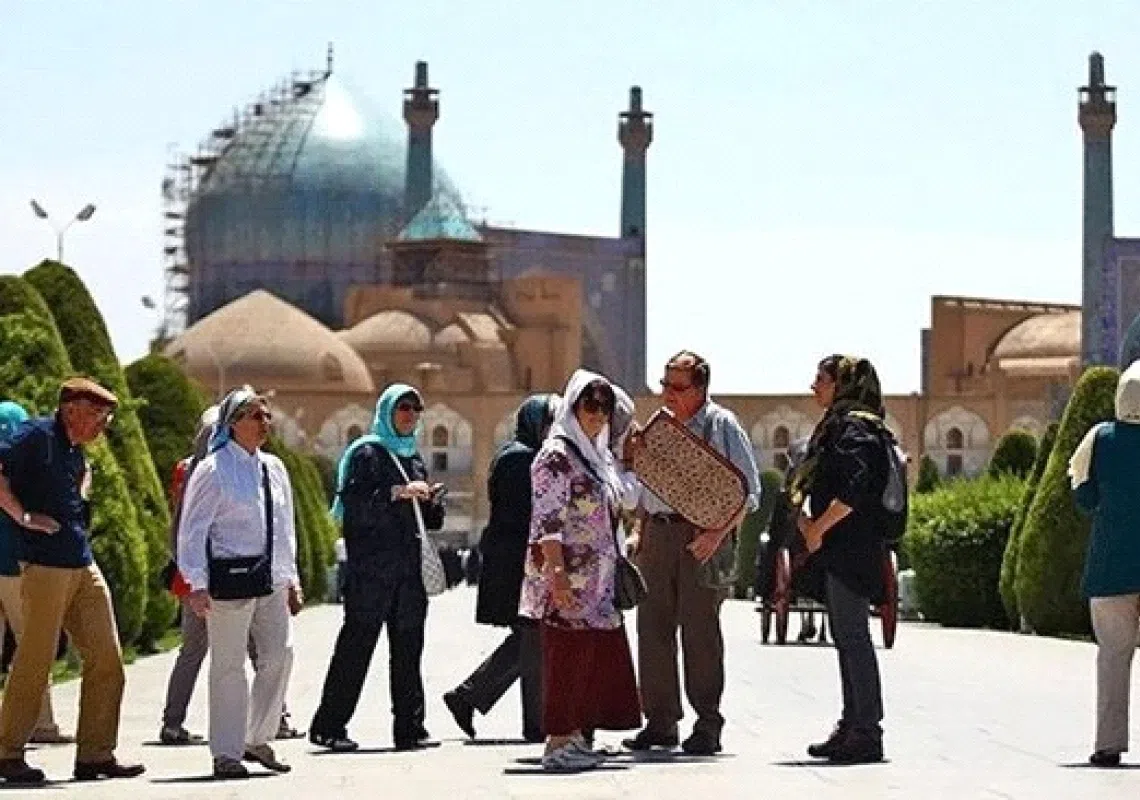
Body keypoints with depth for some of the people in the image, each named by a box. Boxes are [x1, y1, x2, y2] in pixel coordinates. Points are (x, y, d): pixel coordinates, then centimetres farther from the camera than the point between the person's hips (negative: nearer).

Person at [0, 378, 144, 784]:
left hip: (84, 566, 9)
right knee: (35, 660, -5)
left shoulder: (74, 449, 18)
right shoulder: (38, 435, -8)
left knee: (106, 658, 5)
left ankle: (95, 754, 11)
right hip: (45, 565, -9)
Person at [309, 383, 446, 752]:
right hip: (371, 566, -7)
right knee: (357, 643, -7)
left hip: (408, 568, 7)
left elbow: (428, 521, 24)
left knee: (408, 646, 4)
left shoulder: (413, 457, 20)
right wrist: (397, 492, -22)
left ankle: (410, 727, 6)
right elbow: (353, 504, -16)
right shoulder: (366, 453, -2)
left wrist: (432, 501, 3)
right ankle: (328, 726, -3)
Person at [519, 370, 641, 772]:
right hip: (568, 579, -9)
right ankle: (558, 743, -2)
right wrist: (557, 575, -22)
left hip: (596, 580, 9)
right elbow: (547, 521, -17)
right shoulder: (556, 455, -11)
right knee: (567, 656, -6)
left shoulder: (597, 454, 17)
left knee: (596, 656, 9)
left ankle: (574, 736, 16)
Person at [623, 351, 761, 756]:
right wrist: (640, 530, 10)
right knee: (653, 627, 3)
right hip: (658, 533, 6)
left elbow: (748, 491, -6)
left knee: (700, 628, -5)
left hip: (702, 536, -6)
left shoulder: (722, 426, -3)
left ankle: (708, 725, 1)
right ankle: (660, 721, 10)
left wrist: (719, 533, -17)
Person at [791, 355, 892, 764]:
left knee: (852, 636, -10)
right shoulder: (839, 426, 19)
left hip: (851, 548, -10)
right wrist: (808, 519, 6)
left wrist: (818, 528, -16)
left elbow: (855, 489, -24)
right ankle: (852, 727, 17)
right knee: (846, 638, 12)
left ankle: (866, 731, -9)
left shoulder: (854, 427, -12)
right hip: (839, 551, 10)